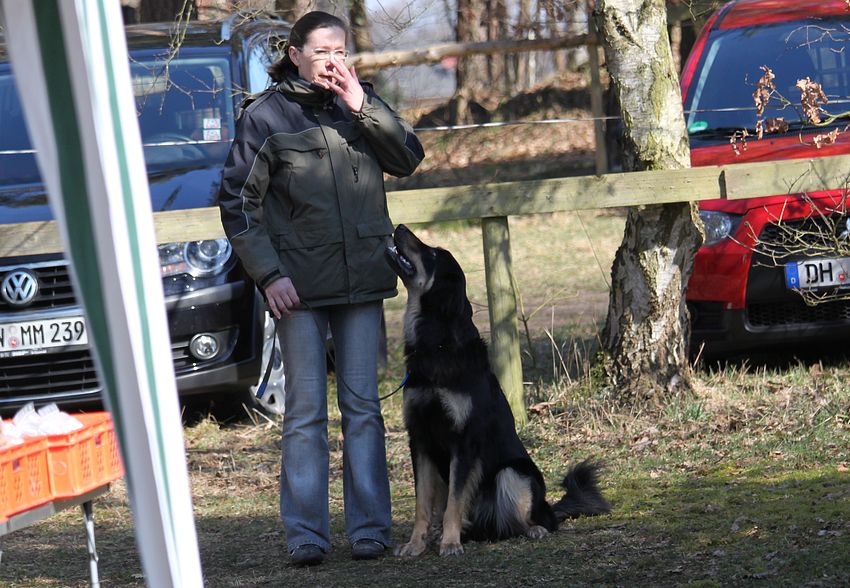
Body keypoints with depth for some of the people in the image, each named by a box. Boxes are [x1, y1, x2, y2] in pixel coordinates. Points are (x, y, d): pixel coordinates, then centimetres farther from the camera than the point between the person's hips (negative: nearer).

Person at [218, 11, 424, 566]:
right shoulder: (265, 115, -2)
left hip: (362, 278, 3)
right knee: (305, 410, -2)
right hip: (298, 283, -3)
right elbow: (238, 203, -1)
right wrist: (269, 274, -9)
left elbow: (409, 159, 0)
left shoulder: (361, 101, 9)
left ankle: (370, 529, 7)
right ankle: (306, 534, -1)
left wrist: (361, 107, -10)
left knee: (364, 406, 4)